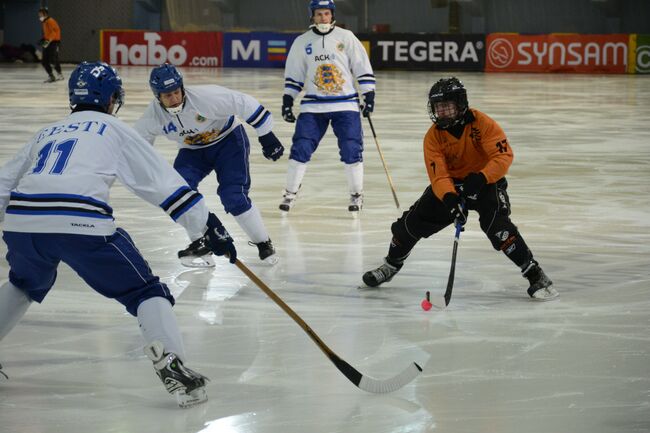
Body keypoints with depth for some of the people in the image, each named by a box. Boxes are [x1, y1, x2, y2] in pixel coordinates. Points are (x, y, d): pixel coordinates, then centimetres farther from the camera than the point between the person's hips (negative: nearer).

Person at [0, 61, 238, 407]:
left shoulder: (46, 133, 31)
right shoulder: (113, 129, 17)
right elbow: (162, 181, 11)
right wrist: (207, 226, 11)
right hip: (79, 224, -5)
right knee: (145, 291, 4)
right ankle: (173, 370, -13)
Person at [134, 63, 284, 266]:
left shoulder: (204, 96, -34)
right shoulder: (153, 115, -19)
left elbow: (244, 104, -28)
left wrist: (266, 135, -23)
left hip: (228, 139, -4)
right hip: (193, 150, 5)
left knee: (233, 196, -17)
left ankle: (264, 245, 3)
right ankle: (201, 244, -4)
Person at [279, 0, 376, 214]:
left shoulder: (346, 37, 1)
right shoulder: (302, 42, 5)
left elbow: (363, 67, 2)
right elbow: (294, 75, 11)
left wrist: (369, 94, -4)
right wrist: (287, 100, 5)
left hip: (345, 104, -1)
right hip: (313, 106, 1)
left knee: (351, 149, -6)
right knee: (301, 148, -5)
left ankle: (356, 194, 10)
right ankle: (290, 193, 7)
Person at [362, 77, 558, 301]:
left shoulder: (482, 123, -23)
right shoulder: (433, 136, -14)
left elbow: (504, 155, -27)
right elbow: (438, 176, -21)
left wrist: (479, 178, -41)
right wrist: (450, 199, -41)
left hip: (486, 182, -4)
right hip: (451, 184, 4)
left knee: (497, 224, -30)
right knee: (413, 221, -1)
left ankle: (535, 275, -24)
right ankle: (392, 265, 28)